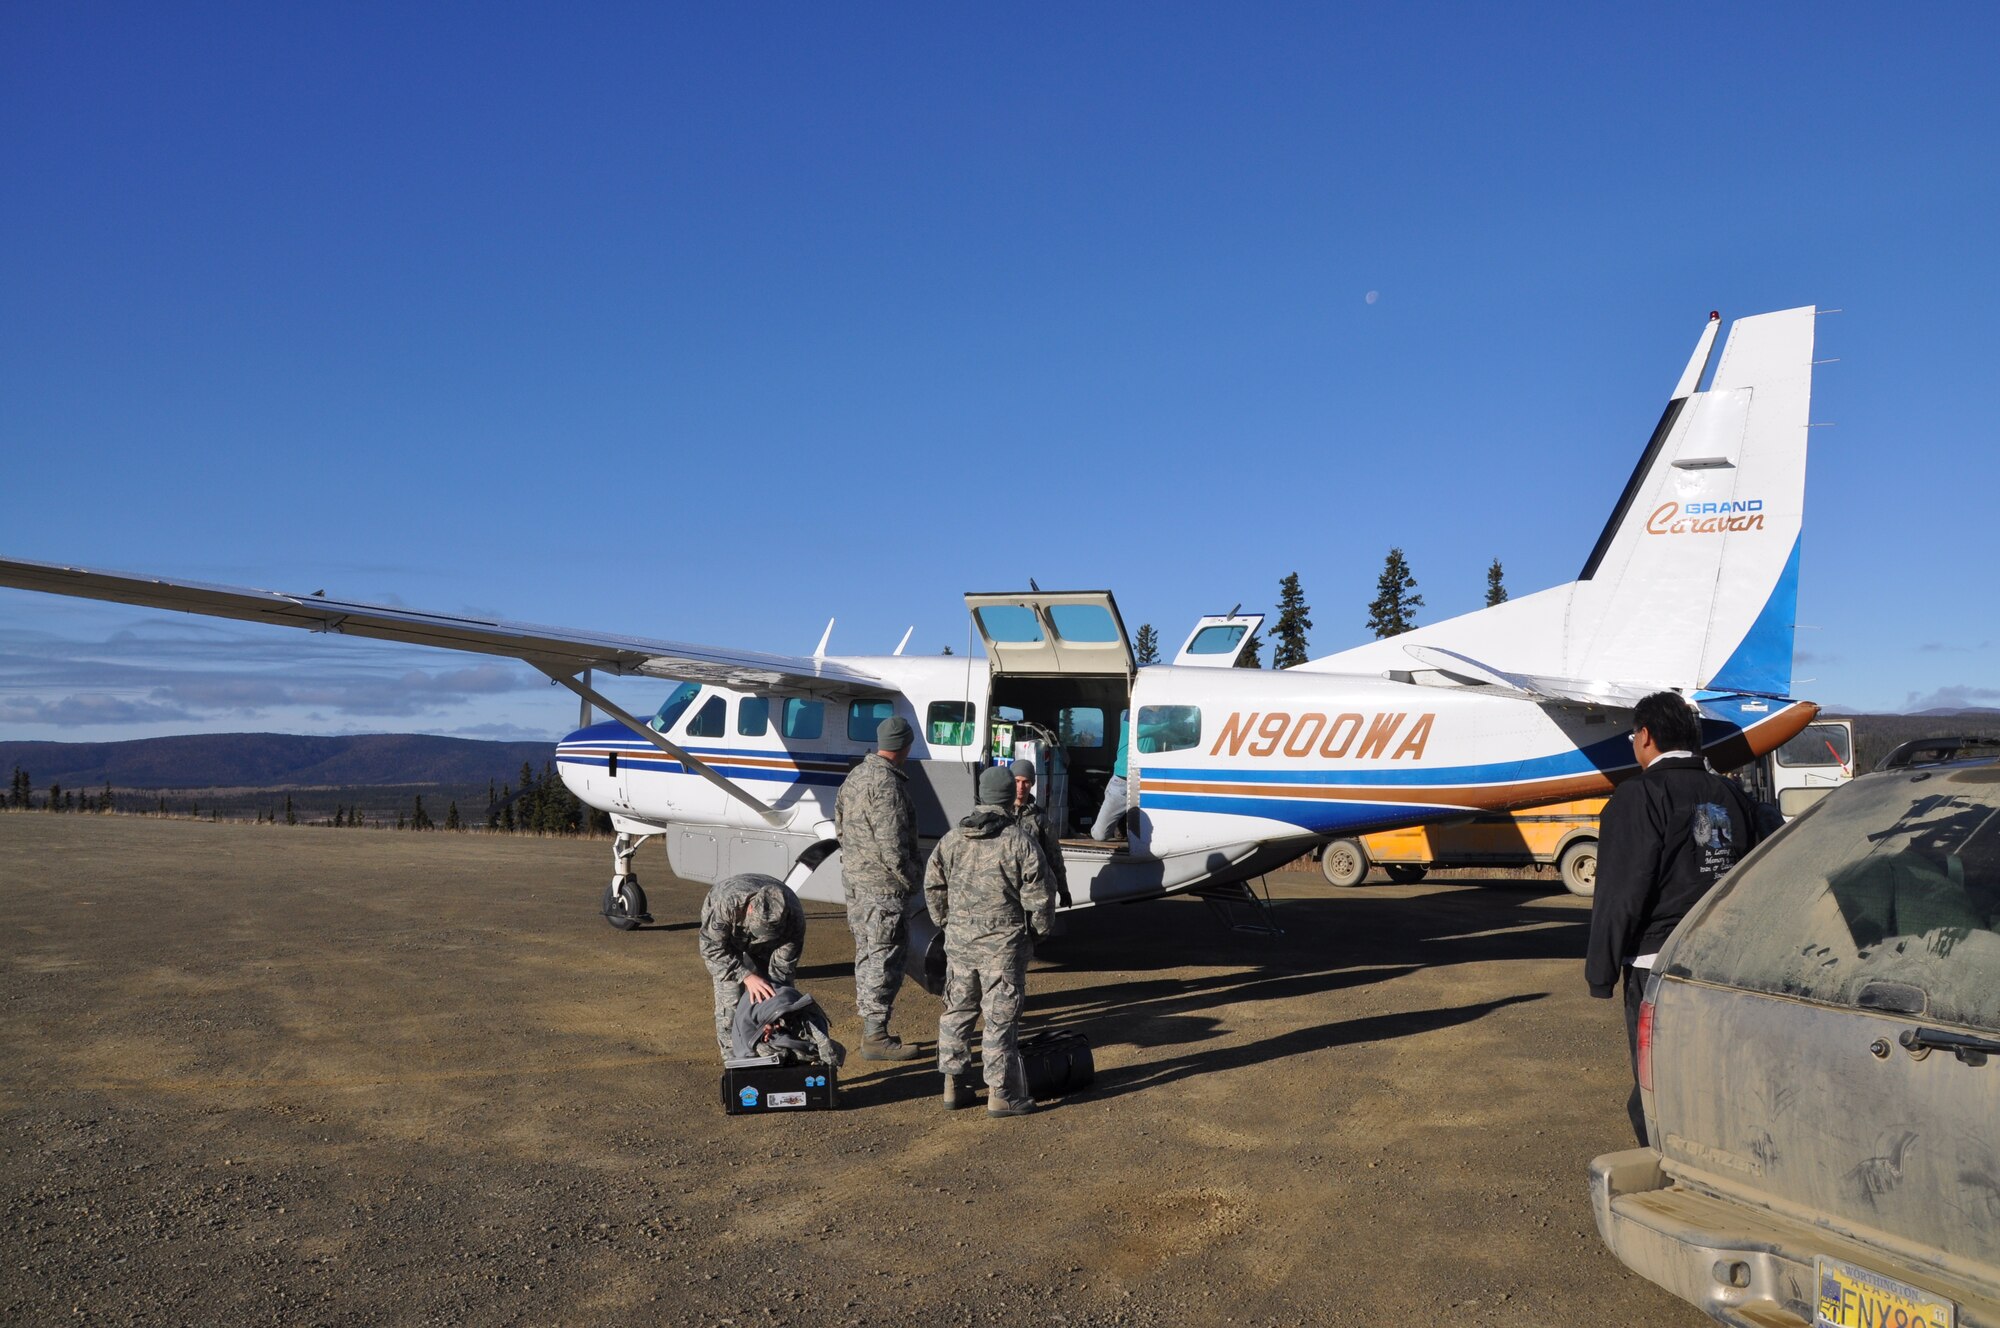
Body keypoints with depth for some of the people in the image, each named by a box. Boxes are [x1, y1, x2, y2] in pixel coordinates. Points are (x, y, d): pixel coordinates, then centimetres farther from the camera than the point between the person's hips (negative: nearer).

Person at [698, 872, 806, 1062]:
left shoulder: (794, 917, -37)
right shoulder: (727, 903, -45)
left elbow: (782, 968, -26)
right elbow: (711, 947, -32)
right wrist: (746, 976, -41)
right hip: (724, 935, -2)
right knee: (729, 994, -15)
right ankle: (732, 1056, -4)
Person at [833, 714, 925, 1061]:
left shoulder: (856, 775, 9)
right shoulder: (887, 784, -21)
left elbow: (839, 826, 17)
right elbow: (892, 846, -22)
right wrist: (910, 881, -10)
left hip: (854, 878, 10)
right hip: (883, 886, -10)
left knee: (867, 954, 17)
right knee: (885, 959, -3)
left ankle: (870, 1028, 28)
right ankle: (875, 1037, 2)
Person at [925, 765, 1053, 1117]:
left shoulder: (953, 837, 4)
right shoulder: (1020, 841, -11)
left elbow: (933, 885, 10)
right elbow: (1037, 897, -10)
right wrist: (1040, 930, 7)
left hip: (959, 939, 5)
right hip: (1003, 942, -4)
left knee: (957, 1010, 15)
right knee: (1000, 1017, 2)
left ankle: (952, 1086, 21)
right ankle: (1001, 1094, 7)